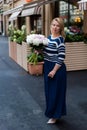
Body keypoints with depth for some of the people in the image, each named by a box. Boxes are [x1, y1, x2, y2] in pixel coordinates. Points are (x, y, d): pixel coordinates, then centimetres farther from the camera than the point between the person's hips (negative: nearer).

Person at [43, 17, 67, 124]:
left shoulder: (60, 40, -16)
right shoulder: (48, 37, 7)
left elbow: (61, 57, -20)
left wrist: (54, 70, -20)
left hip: (56, 68, -8)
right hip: (47, 67, 8)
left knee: (56, 91, 3)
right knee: (48, 90, 16)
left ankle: (55, 116, 19)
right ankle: (50, 111, 34)